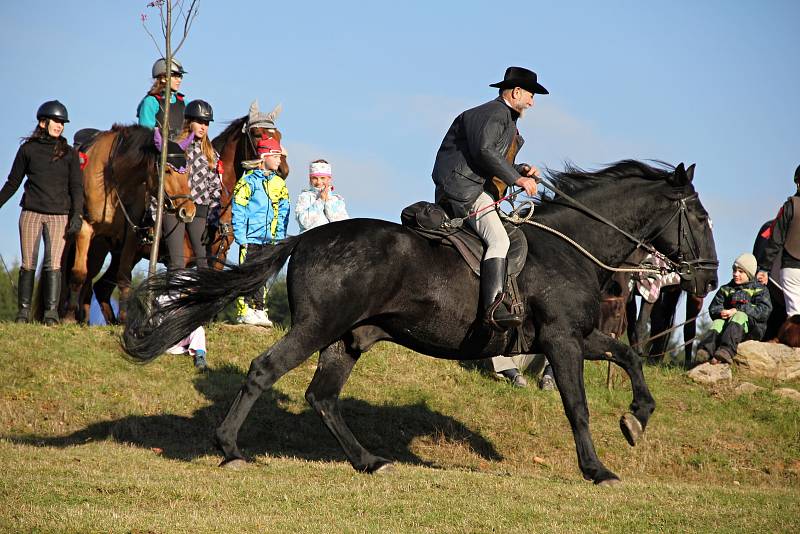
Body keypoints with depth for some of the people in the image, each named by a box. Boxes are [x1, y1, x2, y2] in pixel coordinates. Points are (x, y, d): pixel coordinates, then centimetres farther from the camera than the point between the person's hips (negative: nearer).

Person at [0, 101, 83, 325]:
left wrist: (77, 214, -6)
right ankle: (23, 310, 5)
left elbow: (76, 187, 5)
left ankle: (51, 312, -10)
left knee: (53, 263, -9)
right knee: (28, 264, 0)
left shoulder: (69, 154, 8)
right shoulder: (28, 150, 8)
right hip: (31, 213, 1)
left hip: (59, 215, 0)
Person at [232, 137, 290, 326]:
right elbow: (238, 211, -7)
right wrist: (240, 237, -12)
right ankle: (244, 312, 0)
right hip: (251, 238, -5)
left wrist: (280, 237, 7)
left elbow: (283, 212, 13)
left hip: (269, 239, 5)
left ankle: (260, 311, 14)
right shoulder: (248, 181, -7)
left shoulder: (279, 183, 9)